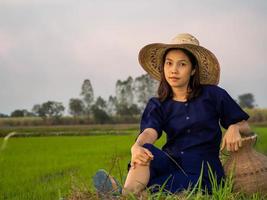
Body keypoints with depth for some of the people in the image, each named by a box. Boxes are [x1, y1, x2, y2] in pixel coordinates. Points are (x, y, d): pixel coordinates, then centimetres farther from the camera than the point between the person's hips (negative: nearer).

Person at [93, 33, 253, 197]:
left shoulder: (213, 95, 6)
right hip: (172, 163, 2)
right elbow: (150, 132, -13)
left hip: (202, 172, -2)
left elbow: (246, 128, 14)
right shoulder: (158, 105, 10)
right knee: (146, 151, -33)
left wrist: (234, 128, -12)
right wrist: (136, 147, -37)